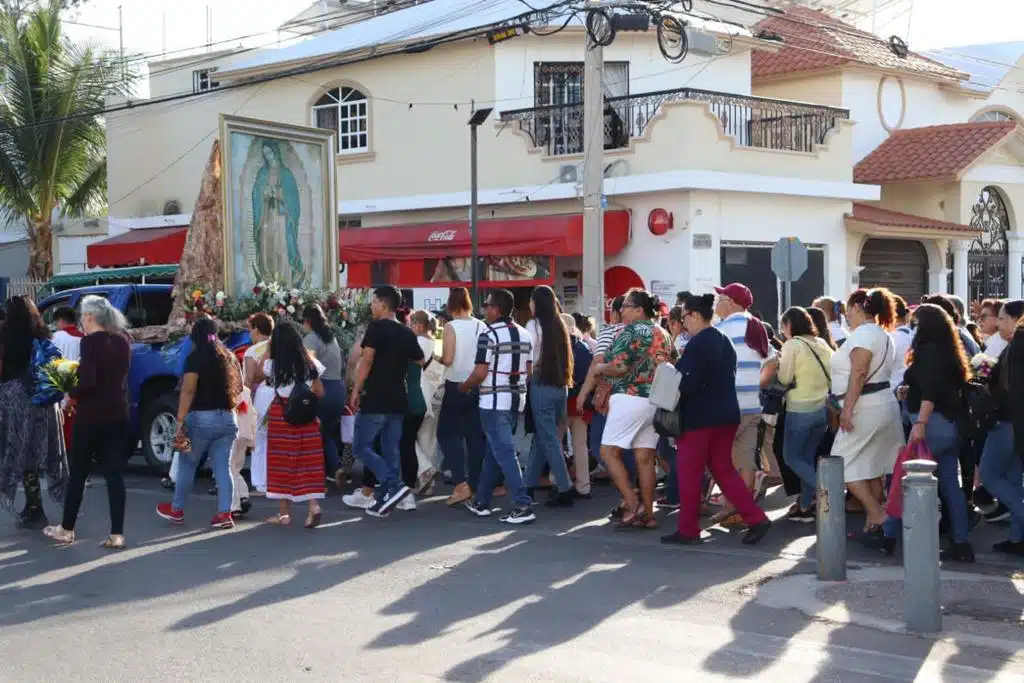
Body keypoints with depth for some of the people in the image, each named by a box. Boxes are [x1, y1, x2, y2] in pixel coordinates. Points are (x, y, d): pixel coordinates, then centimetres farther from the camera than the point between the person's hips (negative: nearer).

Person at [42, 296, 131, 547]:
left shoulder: (90, 341, -14)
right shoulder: (122, 340, 6)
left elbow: (88, 381, -22)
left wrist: (71, 393, -5)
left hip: (91, 415, -5)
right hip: (118, 414, 5)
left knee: (78, 472, 8)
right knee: (114, 473, 4)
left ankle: (67, 529, 20)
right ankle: (116, 534, 1)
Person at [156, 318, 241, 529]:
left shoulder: (196, 357, -8)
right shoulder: (229, 357, 11)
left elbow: (188, 391, -16)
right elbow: (238, 389, 15)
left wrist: (180, 421, -18)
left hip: (201, 417, -5)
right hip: (227, 418, 5)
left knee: (187, 465, 10)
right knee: (223, 468, 4)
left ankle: (176, 510, 22)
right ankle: (224, 513, -3)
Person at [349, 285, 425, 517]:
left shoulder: (377, 327, -9)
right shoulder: (407, 333, 11)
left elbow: (367, 360, -15)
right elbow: (420, 363, 15)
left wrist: (356, 391, -12)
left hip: (375, 399, -7)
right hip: (398, 401, 7)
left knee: (362, 447, 1)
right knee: (390, 450, 9)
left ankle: (394, 485, -14)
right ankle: (384, 502, 11)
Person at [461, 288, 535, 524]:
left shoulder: (489, 336, -13)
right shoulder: (525, 335, 10)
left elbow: (480, 373, -15)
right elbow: (528, 370, 12)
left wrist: (465, 386, 2)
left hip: (494, 401, -8)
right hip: (517, 399, 8)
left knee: (504, 453, -7)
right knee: (493, 450, 17)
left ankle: (523, 506, -13)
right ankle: (481, 502, 25)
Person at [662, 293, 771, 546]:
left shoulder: (697, 343, -15)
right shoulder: (724, 341, 13)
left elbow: (689, 383, -22)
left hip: (699, 417, -9)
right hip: (726, 414, 9)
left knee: (689, 474, 2)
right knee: (723, 470, 13)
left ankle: (688, 529, 8)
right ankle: (756, 518, 3)